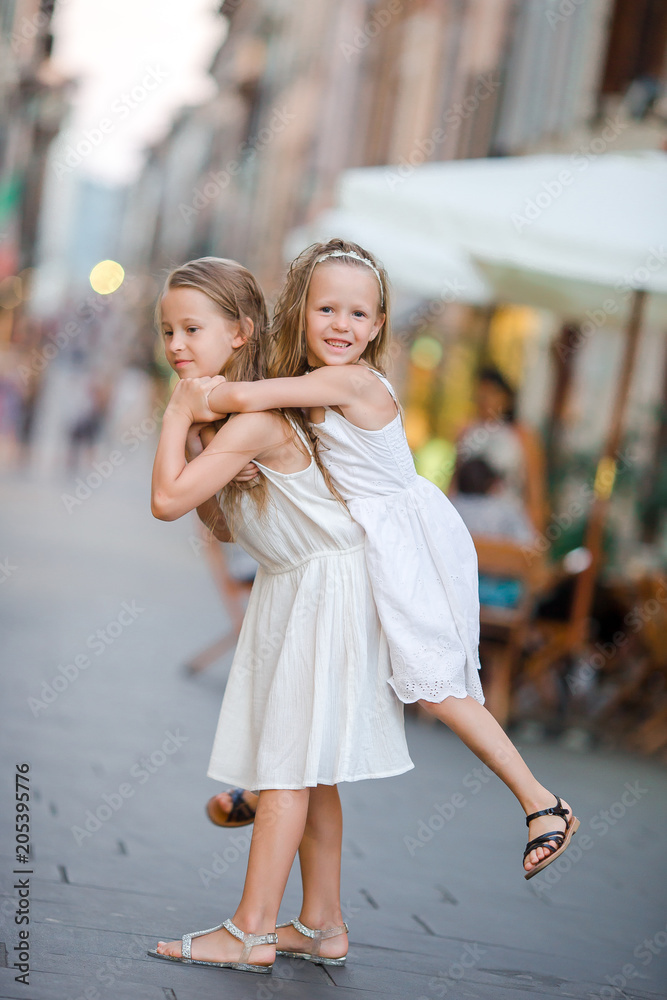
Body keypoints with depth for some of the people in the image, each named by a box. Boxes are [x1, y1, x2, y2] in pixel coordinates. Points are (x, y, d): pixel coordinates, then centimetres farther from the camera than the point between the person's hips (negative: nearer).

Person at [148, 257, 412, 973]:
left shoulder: (254, 419, -24)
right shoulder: (226, 414, 7)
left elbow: (167, 500, -31)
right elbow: (223, 526, 11)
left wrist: (178, 412, -21)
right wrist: (190, 427, -1)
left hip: (327, 587, -10)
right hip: (290, 591, 10)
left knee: (286, 763, -5)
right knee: (306, 768, 13)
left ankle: (250, 932, 1)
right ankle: (322, 926, 21)